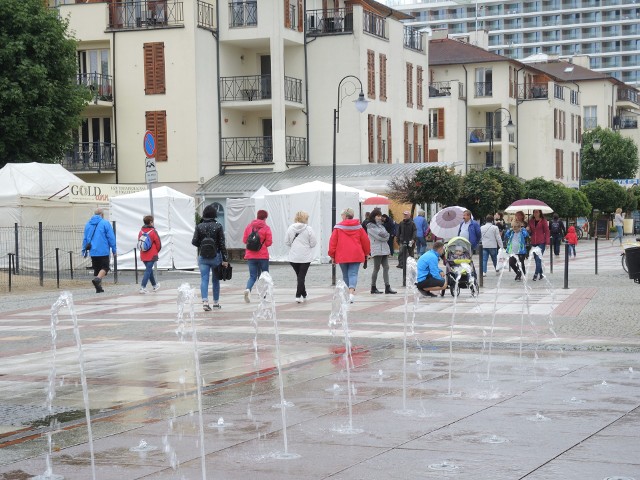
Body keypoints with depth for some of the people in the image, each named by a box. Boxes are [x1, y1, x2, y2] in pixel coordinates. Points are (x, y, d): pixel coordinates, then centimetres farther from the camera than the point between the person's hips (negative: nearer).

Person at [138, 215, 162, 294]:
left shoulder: (141, 231, 2)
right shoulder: (153, 231, -12)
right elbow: (158, 243, -7)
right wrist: (157, 251, 12)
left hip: (143, 255, 6)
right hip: (152, 255, -6)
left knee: (149, 269, 19)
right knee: (148, 270, -4)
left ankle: (154, 285, 34)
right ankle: (143, 287, -13)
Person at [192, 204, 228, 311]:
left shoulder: (199, 226, -2)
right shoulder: (218, 226, -6)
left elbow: (194, 242, -3)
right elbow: (222, 244, -6)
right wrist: (225, 259, -4)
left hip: (203, 257, 1)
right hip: (215, 256, -1)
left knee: (204, 279, -1)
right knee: (215, 280, 11)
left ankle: (205, 301, -17)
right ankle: (216, 303, 19)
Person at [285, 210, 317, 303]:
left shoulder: (290, 228, -2)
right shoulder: (308, 229, -10)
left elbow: (286, 242, 0)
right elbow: (313, 243, -7)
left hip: (293, 257, 3)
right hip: (305, 257, -3)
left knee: (299, 276, 15)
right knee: (301, 277, 1)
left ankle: (303, 295, 25)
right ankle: (298, 296, -6)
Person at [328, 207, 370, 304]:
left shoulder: (338, 227, -2)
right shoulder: (358, 227, 4)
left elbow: (332, 242, -2)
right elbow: (365, 241, 8)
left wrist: (332, 255, 7)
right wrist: (366, 253, 22)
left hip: (342, 256, -1)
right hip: (356, 256, 1)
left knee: (346, 275, 12)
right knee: (353, 274, -4)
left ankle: (348, 293, 17)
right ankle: (351, 291, -27)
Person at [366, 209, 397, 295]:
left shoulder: (381, 225, 21)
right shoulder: (370, 226, -4)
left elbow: (386, 235, 11)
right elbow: (378, 236, -14)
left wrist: (384, 236, -8)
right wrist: (385, 237, -1)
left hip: (384, 248, 8)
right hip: (377, 250, -8)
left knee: (386, 267, 1)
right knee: (376, 268, -4)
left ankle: (387, 287, -1)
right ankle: (373, 287, 4)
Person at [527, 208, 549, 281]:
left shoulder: (543, 221, -1)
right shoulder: (531, 221, 12)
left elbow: (547, 232, -1)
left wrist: (547, 243, -8)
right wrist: (528, 230, -4)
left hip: (541, 242, -5)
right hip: (533, 242, 5)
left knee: (538, 258, -13)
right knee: (536, 259, 7)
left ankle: (536, 274, -14)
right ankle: (541, 274, 18)